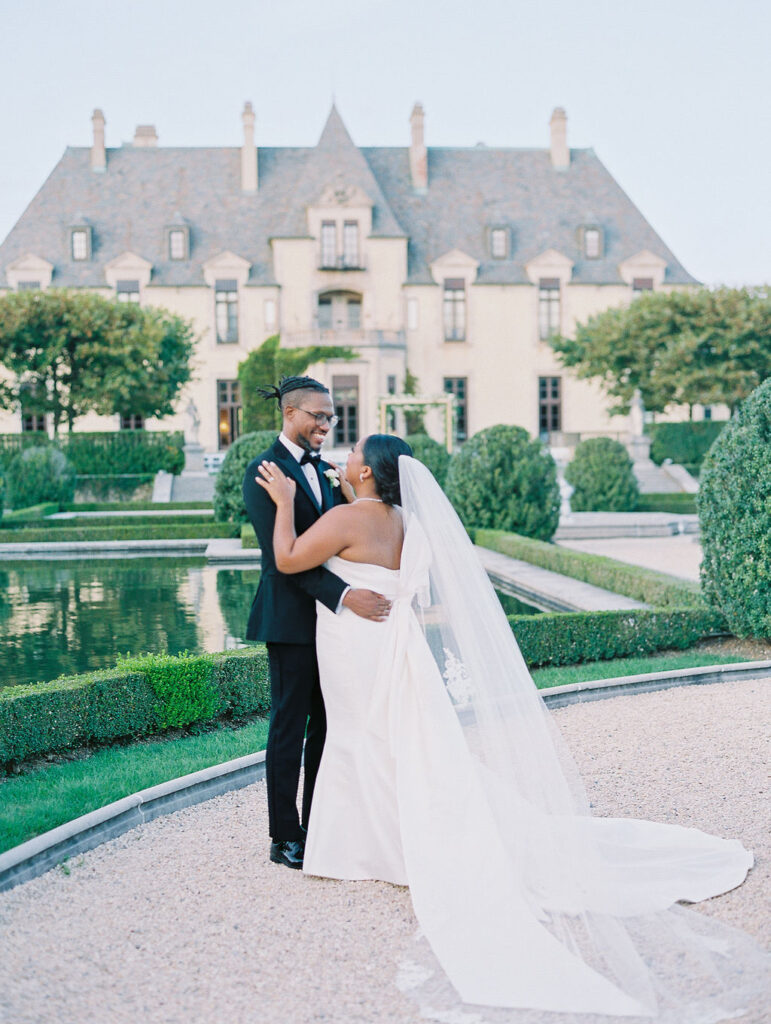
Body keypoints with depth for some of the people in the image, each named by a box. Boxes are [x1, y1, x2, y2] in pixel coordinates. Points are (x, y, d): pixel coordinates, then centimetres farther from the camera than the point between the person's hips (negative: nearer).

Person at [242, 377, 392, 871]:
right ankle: (285, 838, 11)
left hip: (333, 614, 8)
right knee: (289, 727, 1)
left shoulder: (325, 470, 15)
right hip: (292, 617, -8)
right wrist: (344, 594, -28)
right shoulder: (264, 471, -11)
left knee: (326, 725, 12)